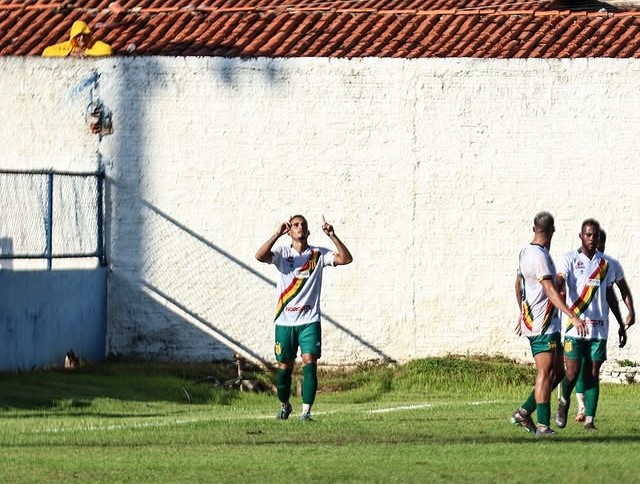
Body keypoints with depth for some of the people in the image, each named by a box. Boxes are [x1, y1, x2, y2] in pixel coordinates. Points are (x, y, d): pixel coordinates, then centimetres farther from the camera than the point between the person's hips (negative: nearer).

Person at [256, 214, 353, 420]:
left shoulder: (318, 255, 3)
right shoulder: (282, 253, 0)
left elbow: (346, 258, -9)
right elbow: (260, 256, -19)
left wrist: (332, 236, -18)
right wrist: (277, 234, -27)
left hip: (310, 320, 0)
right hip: (285, 320, 0)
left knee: (309, 362, -14)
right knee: (285, 365, 8)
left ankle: (306, 410, -14)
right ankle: (284, 404, 30)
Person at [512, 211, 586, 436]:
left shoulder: (525, 252, 13)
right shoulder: (539, 256, -17)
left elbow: (518, 285, 25)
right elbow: (550, 291, -24)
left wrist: (522, 313, 37)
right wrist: (573, 317, -28)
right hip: (542, 327, -10)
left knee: (557, 372, 12)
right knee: (545, 373, -8)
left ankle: (524, 412, 13)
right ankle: (542, 425, -8)